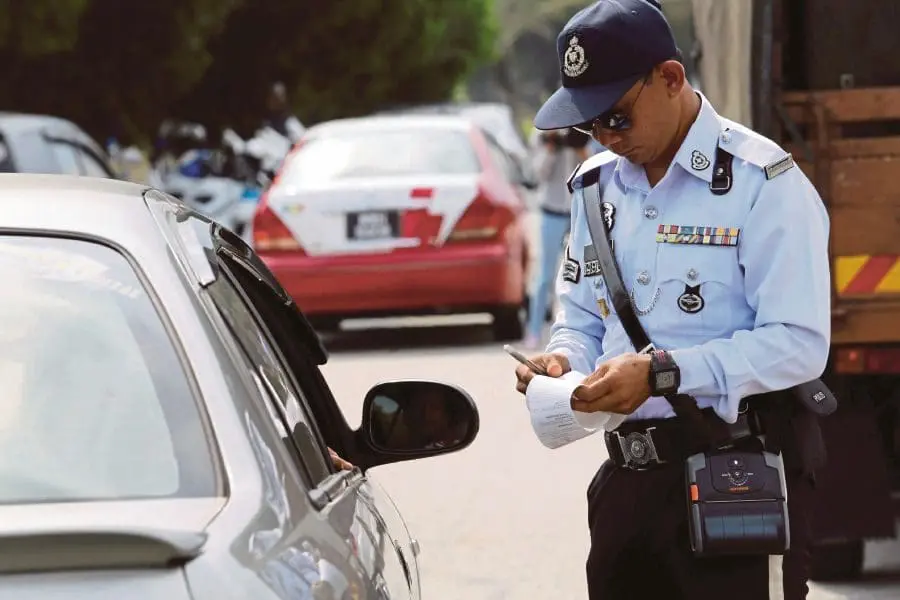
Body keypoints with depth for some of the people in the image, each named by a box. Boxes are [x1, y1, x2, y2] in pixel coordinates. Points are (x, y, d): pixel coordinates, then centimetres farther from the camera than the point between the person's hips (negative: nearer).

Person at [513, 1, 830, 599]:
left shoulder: (763, 183, -10)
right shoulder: (596, 185, 13)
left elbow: (799, 343, -17)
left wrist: (662, 372, -23)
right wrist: (565, 360, -2)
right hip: (629, 478, 7)